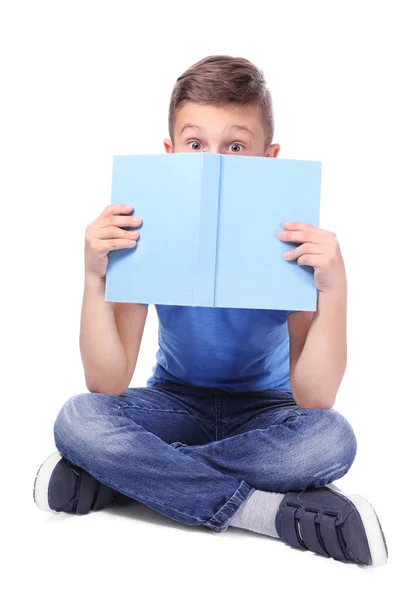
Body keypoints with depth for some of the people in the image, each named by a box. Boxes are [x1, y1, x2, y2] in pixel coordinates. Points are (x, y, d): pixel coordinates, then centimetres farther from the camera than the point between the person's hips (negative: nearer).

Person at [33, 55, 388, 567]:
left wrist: (334, 287, -35)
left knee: (332, 438, -31)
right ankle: (278, 511, -24)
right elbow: (107, 385, -20)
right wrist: (95, 277, -31)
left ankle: (113, 477, -22)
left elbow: (313, 399, -24)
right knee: (78, 420, -26)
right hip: (176, 402, 1)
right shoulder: (150, 236, -17)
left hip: (262, 408, 0)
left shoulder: (294, 243, -19)